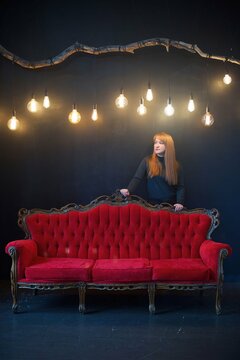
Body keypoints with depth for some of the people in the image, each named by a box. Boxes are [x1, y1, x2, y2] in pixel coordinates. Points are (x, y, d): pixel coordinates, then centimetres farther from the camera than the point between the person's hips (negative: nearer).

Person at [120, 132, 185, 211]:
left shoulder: (176, 165, 0)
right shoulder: (147, 161, -2)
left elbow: (180, 186, 0)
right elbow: (137, 178, -10)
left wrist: (180, 202, -16)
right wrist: (128, 190, -28)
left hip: (171, 205, 1)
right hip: (153, 204, 0)